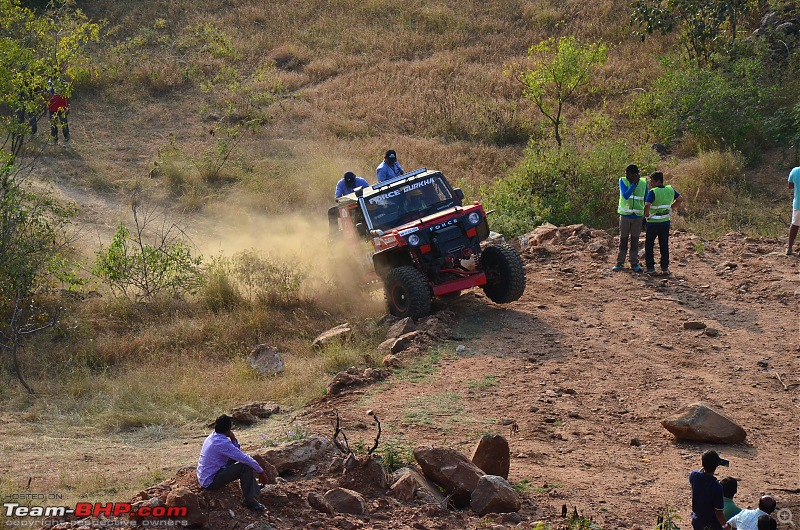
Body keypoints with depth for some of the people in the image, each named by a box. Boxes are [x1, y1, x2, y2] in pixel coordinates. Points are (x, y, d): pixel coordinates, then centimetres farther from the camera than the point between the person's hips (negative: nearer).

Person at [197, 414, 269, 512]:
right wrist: (261, 471, -10)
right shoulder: (222, 443, -24)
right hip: (210, 482, -10)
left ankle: (254, 489, 20)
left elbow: (236, 452, 15)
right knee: (246, 467, -18)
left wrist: (233, 439, -4)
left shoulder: (212, 437, 6)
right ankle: (248, 500, -6)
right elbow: (245, 459, -22)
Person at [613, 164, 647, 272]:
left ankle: (634, 263, 14)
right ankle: (620, 262, 13)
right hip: (625, 215, -1)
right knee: (623, 239, 5)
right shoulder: (623, 181, -8)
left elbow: (646, 201, 6)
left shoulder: (643, 184, -3)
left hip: (637, 216, 1)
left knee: (635, 240, 6)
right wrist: (634, 183, -24)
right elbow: (625, 195, -22)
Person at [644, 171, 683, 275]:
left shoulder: (653, 192, -20)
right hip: (665, 222, 5)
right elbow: (680, 199, 14)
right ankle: (665, 268, 12)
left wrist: (646, 215, -15)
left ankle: (650, 268, 8)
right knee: (664, 246, 13)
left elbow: (647, 205, -32)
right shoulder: (670, 190, 0)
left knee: (649, 245, 10)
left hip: (653, 223, -5)